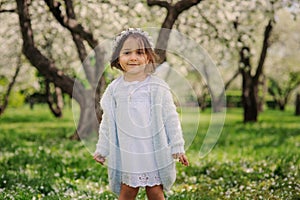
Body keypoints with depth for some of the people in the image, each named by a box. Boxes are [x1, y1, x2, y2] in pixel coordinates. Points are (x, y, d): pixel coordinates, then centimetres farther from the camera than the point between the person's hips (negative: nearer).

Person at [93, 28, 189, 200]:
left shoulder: (158, 87, -4)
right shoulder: (114, 89, 4)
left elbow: (171, 118, -1)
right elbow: (107, 123, 13)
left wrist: (177, 147, -1)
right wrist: (102, 149, 16)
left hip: (155, 152, -2)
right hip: (126, 152, 2)